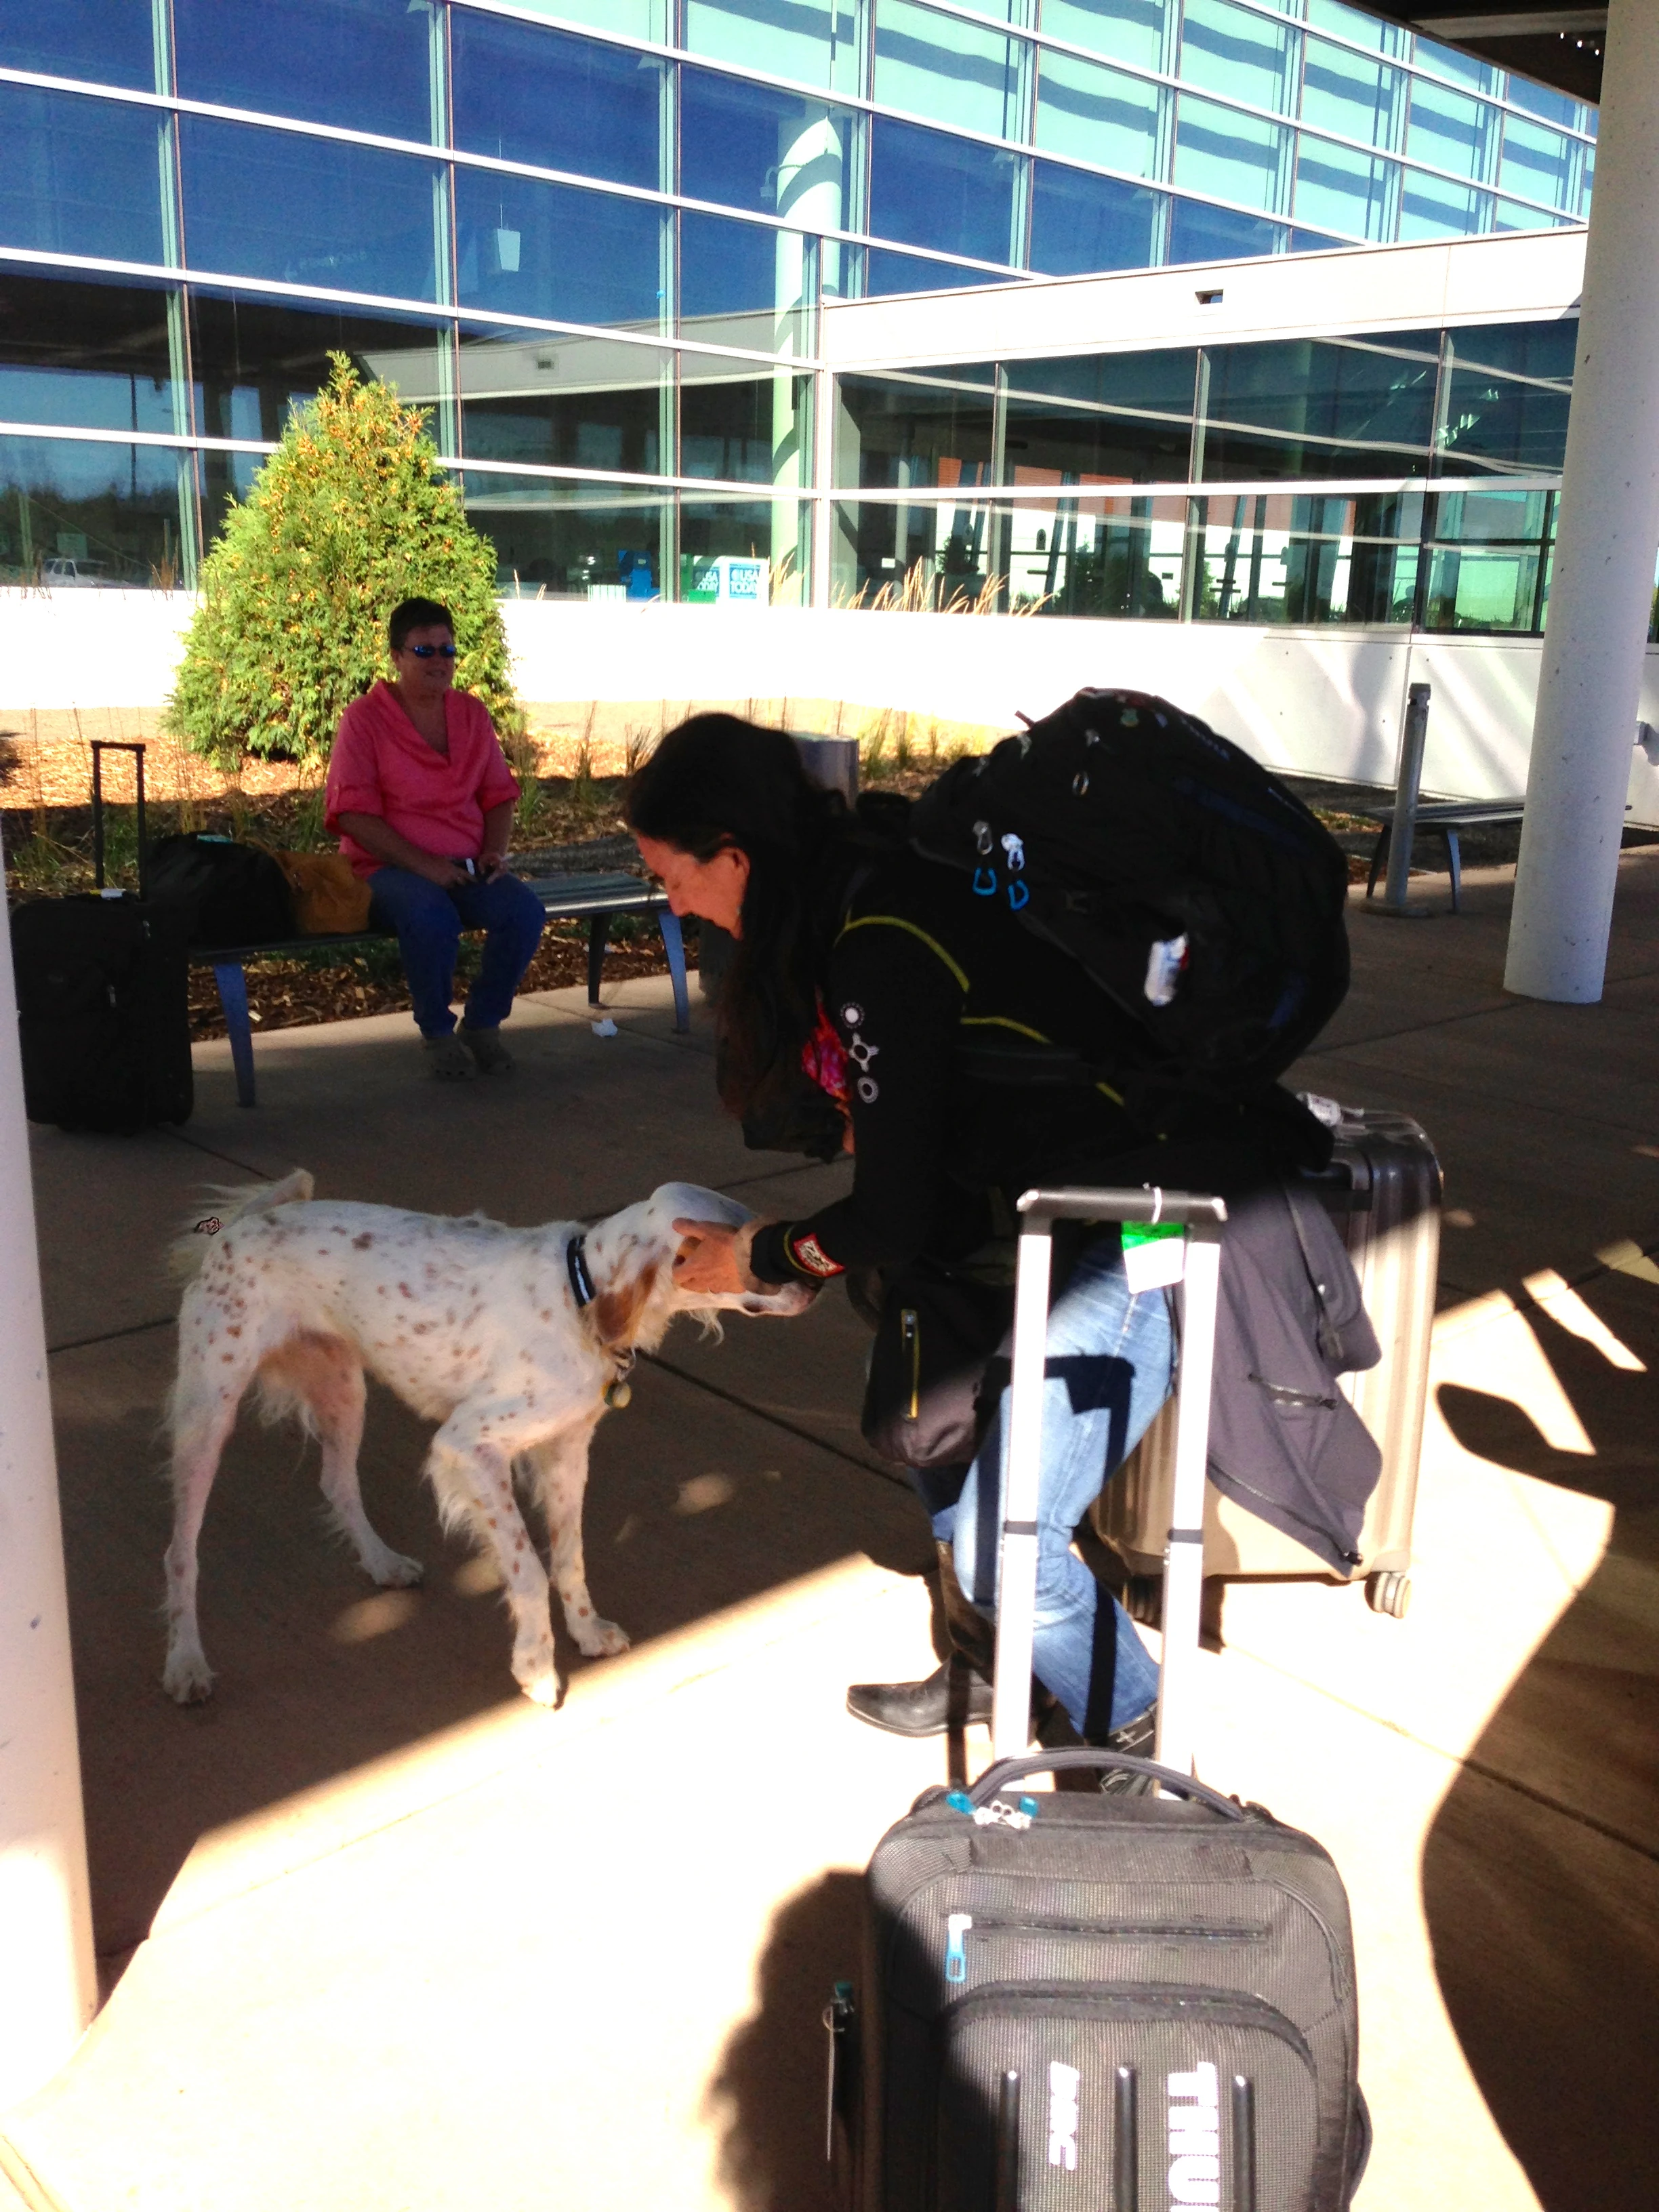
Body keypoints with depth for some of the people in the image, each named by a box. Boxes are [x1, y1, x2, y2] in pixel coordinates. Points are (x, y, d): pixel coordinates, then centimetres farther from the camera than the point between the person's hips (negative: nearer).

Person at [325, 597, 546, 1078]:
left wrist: (495, 851, -4)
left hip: (467, 868, 5)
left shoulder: (472, 713, 12)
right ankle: (437, 1031, -12)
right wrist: (424, 865, -19)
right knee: (431, 915, -37)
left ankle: (483, 1023, -3)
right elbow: (352, 814, -11)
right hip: (390, 868, -4)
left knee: (525, 910, -25)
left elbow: (498, 794, 16)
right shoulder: (364, 718, -3)